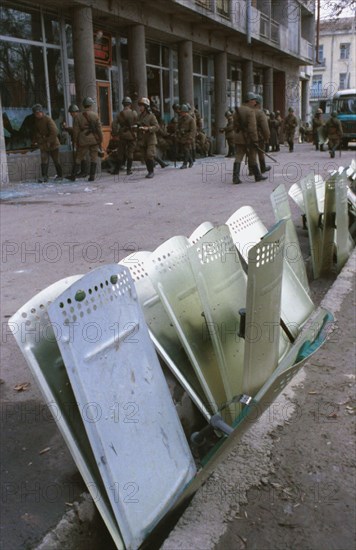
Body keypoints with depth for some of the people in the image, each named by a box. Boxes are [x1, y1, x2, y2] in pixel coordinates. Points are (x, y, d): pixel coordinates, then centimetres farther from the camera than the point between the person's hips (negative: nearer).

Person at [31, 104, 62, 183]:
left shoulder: (48, 119, -13)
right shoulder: (36, 121, 7)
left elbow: (54, 132, -20)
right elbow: (35, 132, 20)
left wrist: (49, 142, -21)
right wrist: (34, 141, 8)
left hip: (53, 144, -5)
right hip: (43, 145, 5)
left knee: (56, 161, 7)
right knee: (44, 160, -9)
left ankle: (59, 175, 22)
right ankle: (44, 177, -12)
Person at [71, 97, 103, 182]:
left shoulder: (78, 116, 0)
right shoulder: (95, 115, 0)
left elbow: (75, 131, 0)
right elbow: (99, 129, 1)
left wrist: (76, 142, 8)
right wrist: (100, 141, 8)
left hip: (83, 140, 0)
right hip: (94, 140, 0)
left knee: (78, 158, 8)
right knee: (94, 158, 7)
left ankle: (73, 176, 8)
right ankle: (92, 176, 3)